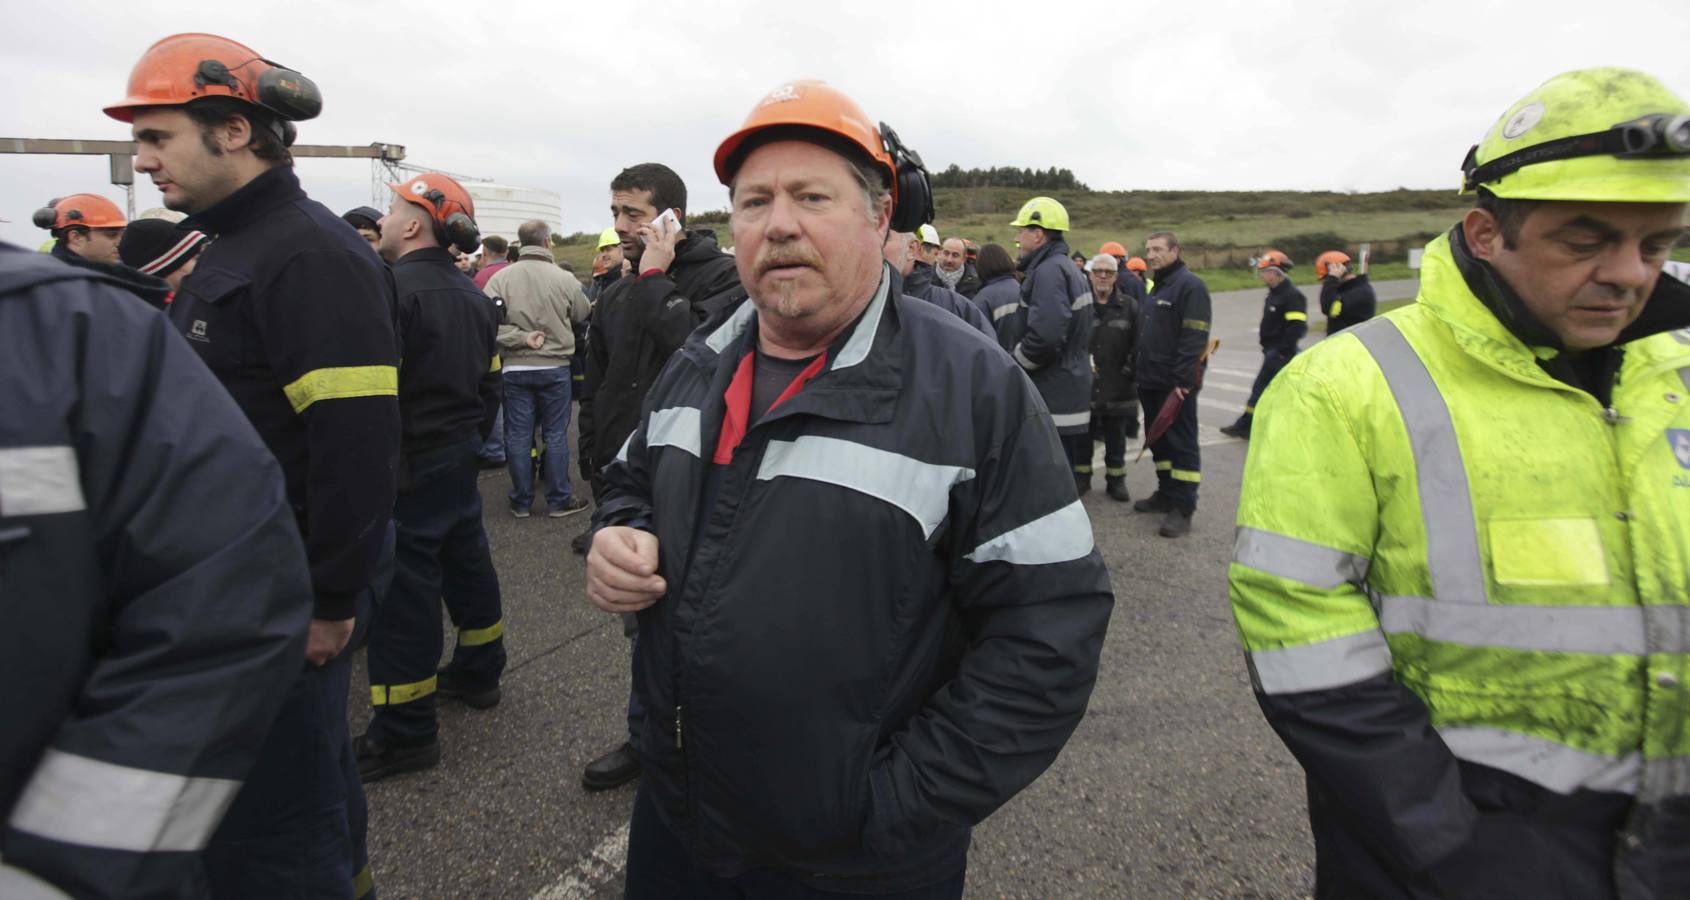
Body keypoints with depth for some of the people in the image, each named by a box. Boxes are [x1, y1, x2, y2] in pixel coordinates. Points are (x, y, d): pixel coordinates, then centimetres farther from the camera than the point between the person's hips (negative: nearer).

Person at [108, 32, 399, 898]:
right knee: (306, 766, 25)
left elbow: (358, 439, -26)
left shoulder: (310, 256, -19)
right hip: (237, 582, 10)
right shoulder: (232, 247, 14)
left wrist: (331, 601, -22)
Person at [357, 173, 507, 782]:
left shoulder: (394, 288, -17)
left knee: (404, 585, -2)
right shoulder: (471, 294, 12)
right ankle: (478, 674, 36)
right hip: (461, 455, 9)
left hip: (410, 464, -9)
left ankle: (406, 732, 7)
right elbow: (490, 382, 17)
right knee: (467, 562, 19)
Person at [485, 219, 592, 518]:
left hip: (515, 368, 1)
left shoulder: (500, 277, -7)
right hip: (555, 367, -1)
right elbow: (583, 315, 7)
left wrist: (521, 338, -10)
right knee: (555, 435, 8)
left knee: (518, 435, 8)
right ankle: (559, 500, 14)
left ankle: (521, 501, 16)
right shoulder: (564, 278, -9)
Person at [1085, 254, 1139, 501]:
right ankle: (1081, 477, 24)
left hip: (1118, 386, 1)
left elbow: (1137, 345, 4)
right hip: (1084, 382, -1)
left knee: (1116, 436, 10)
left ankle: (1116, 480, 23)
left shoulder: (1129, 306, 3)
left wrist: (1132, 370, -3)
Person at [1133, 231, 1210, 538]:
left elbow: (1194, 338, -19)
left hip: (1175, 385, -9)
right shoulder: (1156, 288, 18)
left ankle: (1183, 509, 1)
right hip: (1151, 383, 9)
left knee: (1181, 444, -4)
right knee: (1158, 441, 15)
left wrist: (1182, 380, -23)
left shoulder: (1190, 285, -12)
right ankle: (1166, 494, 27)